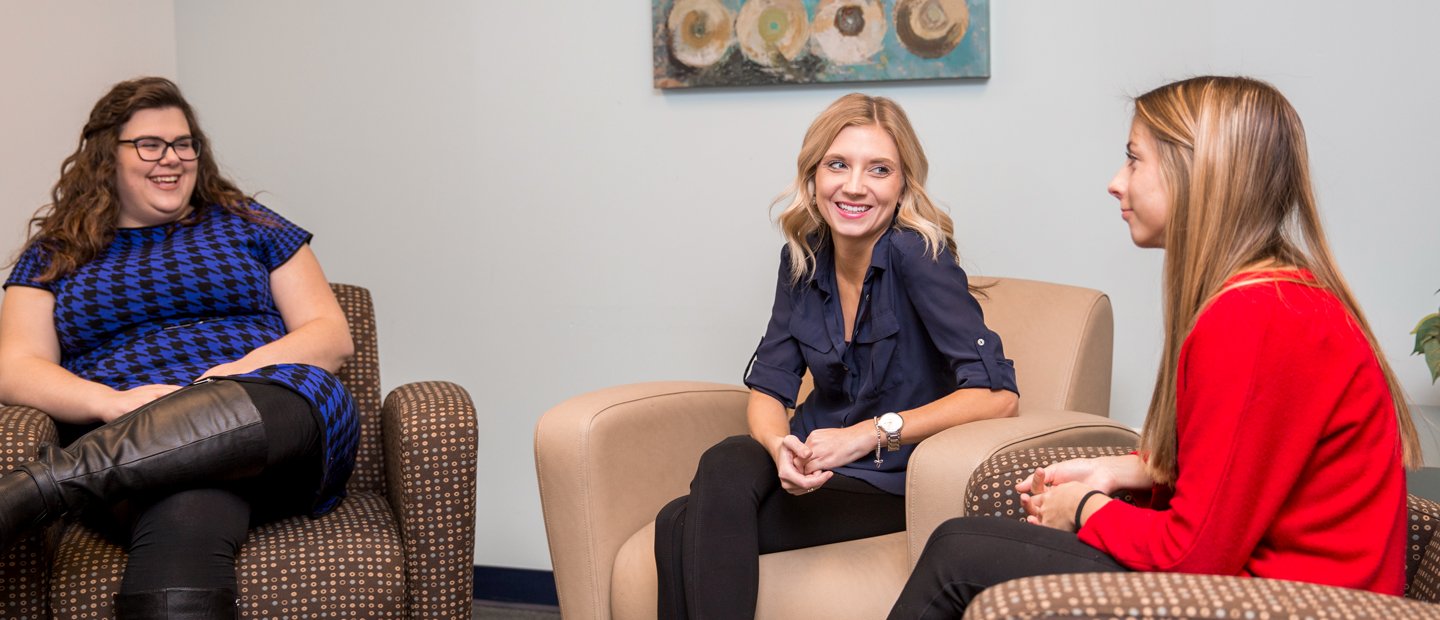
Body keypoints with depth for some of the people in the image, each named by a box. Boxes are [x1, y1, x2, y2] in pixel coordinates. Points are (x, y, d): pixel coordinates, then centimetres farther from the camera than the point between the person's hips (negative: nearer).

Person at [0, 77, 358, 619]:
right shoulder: (55, 255, 22)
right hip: (128, 443, -1)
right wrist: (112, 402, -13)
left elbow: (333, 335, 13)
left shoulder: (247, 226, 22)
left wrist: (250, 368, -9)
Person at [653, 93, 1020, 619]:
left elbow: (997, 394, -21)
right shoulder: (802, 258, 3)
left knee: (686, 530, -25)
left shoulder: (916, 255, -16)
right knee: (725, 463, -29)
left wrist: (870, 433, -26)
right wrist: (782, 448, -19)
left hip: (892, 483, -5)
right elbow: (767, 390, 4)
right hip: (815, 466, 5)